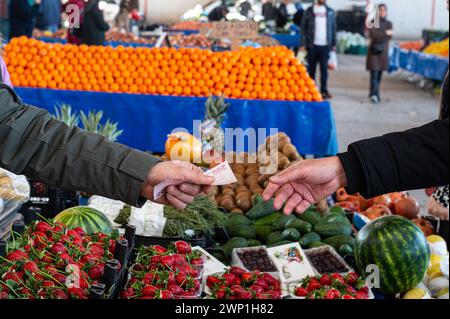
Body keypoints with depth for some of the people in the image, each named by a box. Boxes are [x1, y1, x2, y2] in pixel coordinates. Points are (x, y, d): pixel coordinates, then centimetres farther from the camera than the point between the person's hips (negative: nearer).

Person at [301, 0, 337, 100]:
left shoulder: (330, 12, 9)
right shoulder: (309, 11, 3)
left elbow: (333, 28, 11)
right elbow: (303, 27, 2)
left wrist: (334, 44, 5)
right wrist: (303, 44, -5)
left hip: (325, 46, 0)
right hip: (312, 45, 0)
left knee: (324, 68, -6)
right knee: (312, 68, 6)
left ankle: (324, 90, -4)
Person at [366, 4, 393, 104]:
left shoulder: (389, 23, 9)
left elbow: (390, 36, -6)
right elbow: (372, 35, -17)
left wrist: (379, 35, -15)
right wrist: (385, 33, -14)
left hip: (383, 51, 4)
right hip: (373, 51, -4)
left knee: (379, 74, 8)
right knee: (374, 74, -12)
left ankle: (374, 93, 18)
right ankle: (374, 94, -21)